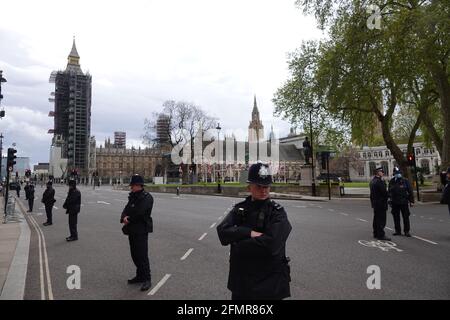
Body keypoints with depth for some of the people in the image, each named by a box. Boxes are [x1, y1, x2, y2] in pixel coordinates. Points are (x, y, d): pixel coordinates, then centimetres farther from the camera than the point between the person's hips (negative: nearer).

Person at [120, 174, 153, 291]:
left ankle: (147, 280, 3)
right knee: (135, 255, 16)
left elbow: (139, 213, -23)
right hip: (132, 230, 9)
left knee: (142, 255, -6)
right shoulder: (133, 197, 14)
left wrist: (128, 219, -8)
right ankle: (140, 276, 30)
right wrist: (124, 217, -18)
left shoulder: (147, 198, -14)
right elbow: (126, 210, 4)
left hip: (141, 231, -9)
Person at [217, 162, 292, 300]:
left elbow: (271, 244, -23)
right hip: (241, 279, 4)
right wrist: (249, 233, -21)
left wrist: (238, 244, -14)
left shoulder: (277, 212, -9)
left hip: (269, 281, -3)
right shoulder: (240, 208, 3)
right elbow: (222, 231, -10)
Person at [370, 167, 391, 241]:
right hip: (381, 203, -10)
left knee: (376, 219, 15)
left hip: (375, 203, 10)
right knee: (381, 220, -5)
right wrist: (389, 195, 1)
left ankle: (376, 234, 23)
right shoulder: (379, 181, -19)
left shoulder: (373, 181, 12)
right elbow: (384, 192, -19)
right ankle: (381, 235, -3)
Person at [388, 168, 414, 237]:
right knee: (396, 217, 8)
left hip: (404, 202, -3)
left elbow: (410, 191, -1)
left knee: (406, 217, 0)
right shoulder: (392, 182, 5)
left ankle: (406, 231, 9)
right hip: (395, 203, 3)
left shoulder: (405, 181, -2)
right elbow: (390, 192, 11)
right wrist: (390, 200, 9)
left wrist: (411, 201, -4)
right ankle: (398, 231, 19)